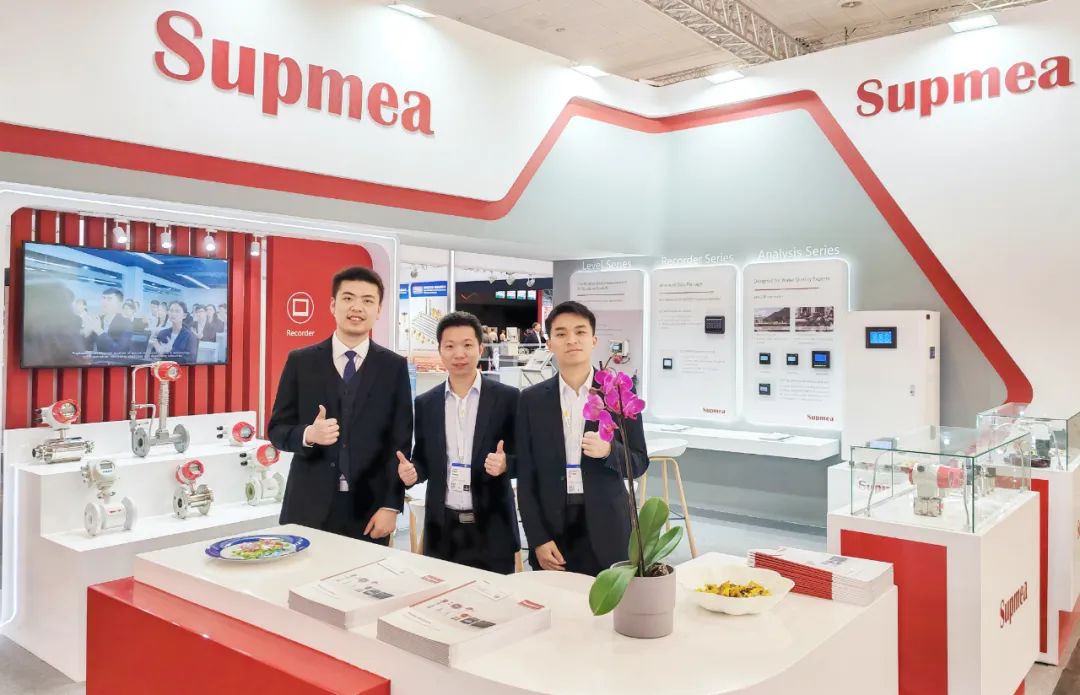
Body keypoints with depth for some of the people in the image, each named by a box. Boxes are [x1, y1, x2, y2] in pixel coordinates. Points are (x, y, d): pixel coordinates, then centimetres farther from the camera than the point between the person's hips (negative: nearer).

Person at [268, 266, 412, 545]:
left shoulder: (394, 366, 1)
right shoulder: (300, 361, 2)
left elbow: (400, 441, 0)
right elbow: (276, 429, 4)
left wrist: (391, 505, -6)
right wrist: (308, 434, -17)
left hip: (369, 508, 0)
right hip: (309, 507, 0)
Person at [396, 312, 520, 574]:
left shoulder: (507, 397, -3)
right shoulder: (425, 403, 6)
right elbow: (423, 459, 11)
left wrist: (505, 464, -21)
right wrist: (411, 470, -10)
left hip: (492, 529, -2)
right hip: (442, 529, 2)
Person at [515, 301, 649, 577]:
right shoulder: (532, 399, 2)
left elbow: (639, 464, 2)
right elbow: (526, 476, 2)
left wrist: (609, 450, -18)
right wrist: (538, 539, -5)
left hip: (606, 533, 0)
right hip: (552, 529, 1)